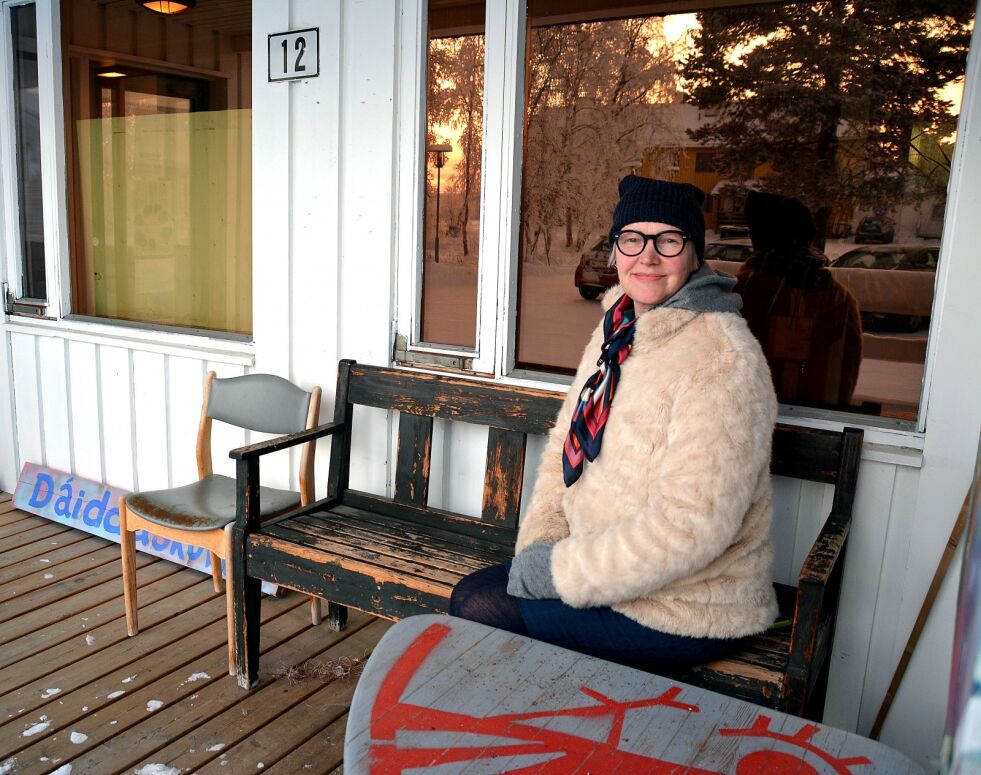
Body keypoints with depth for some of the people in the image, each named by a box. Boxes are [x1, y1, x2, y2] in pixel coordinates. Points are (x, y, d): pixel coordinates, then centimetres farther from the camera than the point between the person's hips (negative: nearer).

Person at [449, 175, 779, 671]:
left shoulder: (721, 360, -23)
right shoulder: (618, 329, 6)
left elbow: (689, 526, -28)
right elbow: (567, 442, 10)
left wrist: (560, 571, -20)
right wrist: (539, 543, -3)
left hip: (685, 613, -8)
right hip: (613, 569, 8)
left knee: (482, 614, -12)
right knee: (469, 595, 2)